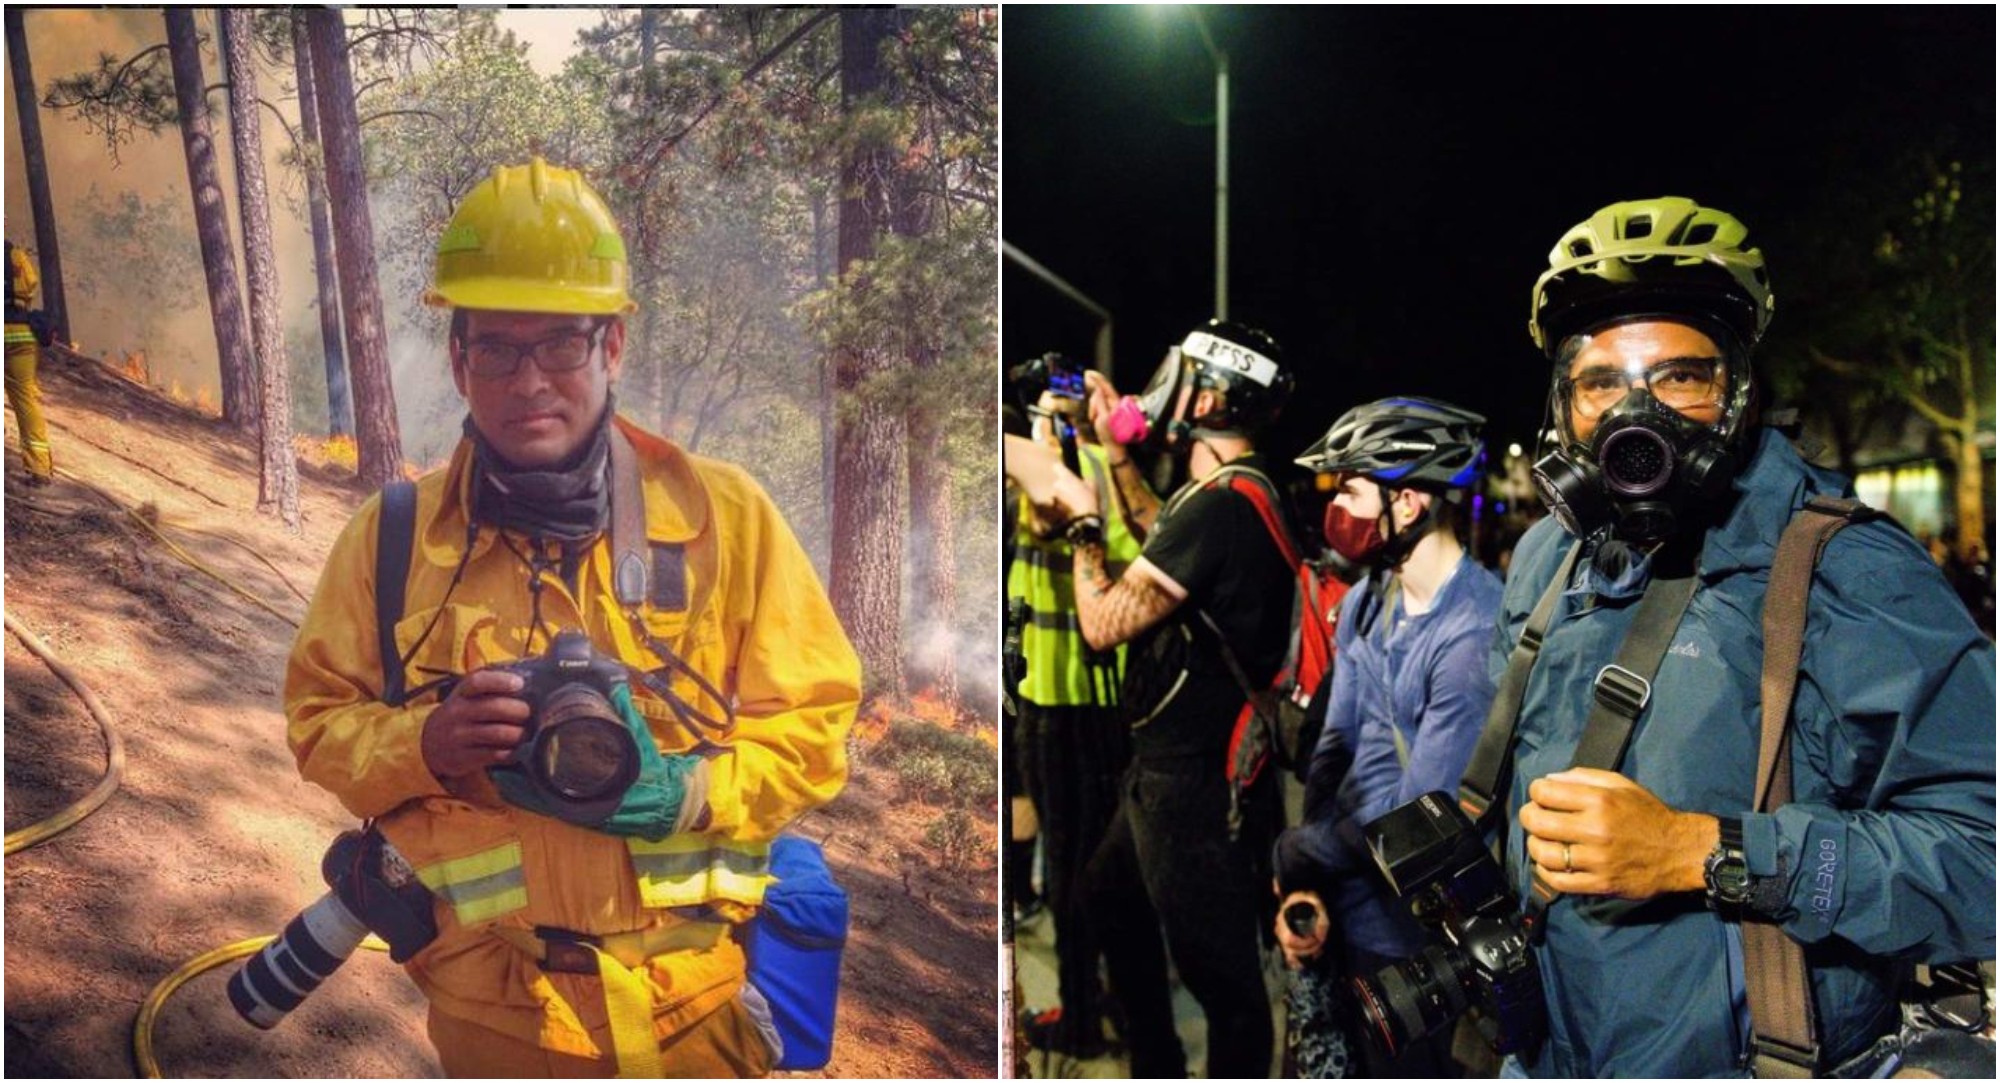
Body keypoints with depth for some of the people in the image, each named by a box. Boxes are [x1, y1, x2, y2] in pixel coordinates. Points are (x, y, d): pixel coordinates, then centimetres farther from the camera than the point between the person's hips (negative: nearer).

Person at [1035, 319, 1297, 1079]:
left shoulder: (1219, 505, -26)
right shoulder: (1238, 492, 7)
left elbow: (1104, 624, -22)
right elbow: (1161, 537, 27)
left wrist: (1081, 520, -8)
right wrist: (1116, 453, 20)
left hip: (1198, 777, -11)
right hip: (1176, 760, 11)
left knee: (1216, 962, 2)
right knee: (1114, 896, 27)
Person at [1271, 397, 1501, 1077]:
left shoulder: (1473, 634, -25)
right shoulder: (1364, 601, 2)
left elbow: (1418, 811, -24)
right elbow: (1336, 741, 2)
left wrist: (1295, 857, -12)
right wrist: (1304, 886, -7)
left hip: (1405, 925, -7)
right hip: (1343, 900, 8)